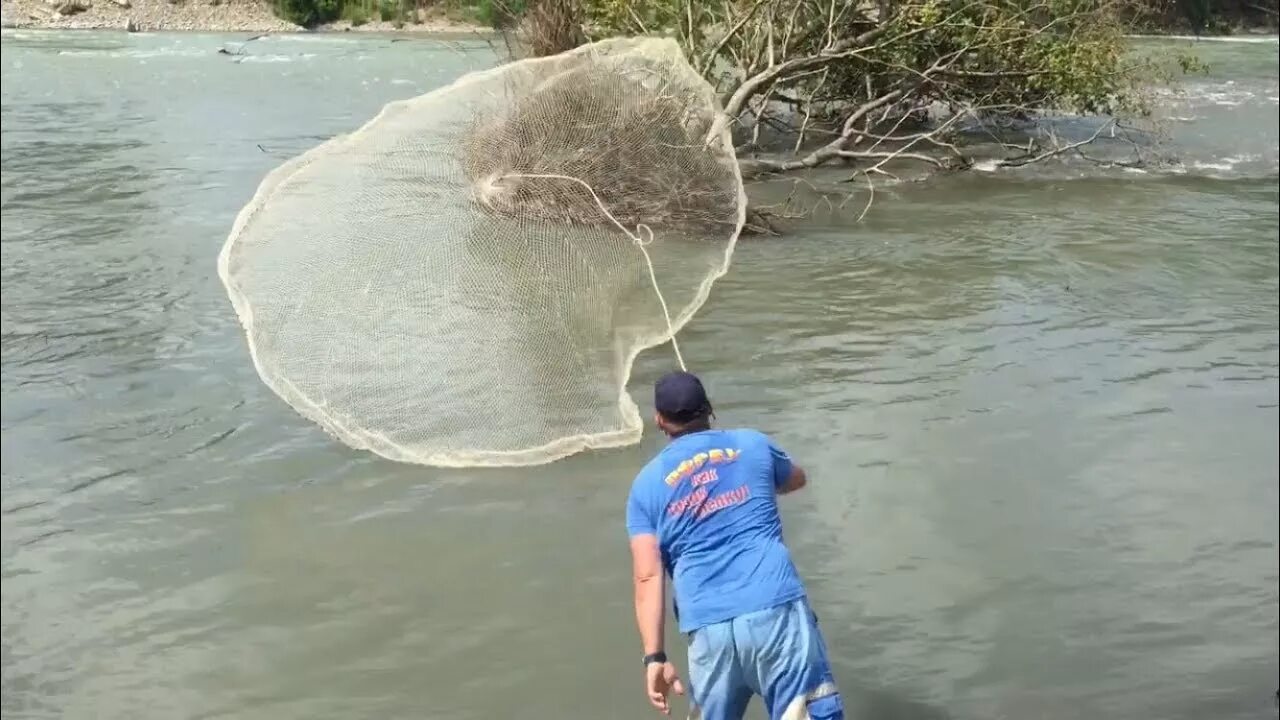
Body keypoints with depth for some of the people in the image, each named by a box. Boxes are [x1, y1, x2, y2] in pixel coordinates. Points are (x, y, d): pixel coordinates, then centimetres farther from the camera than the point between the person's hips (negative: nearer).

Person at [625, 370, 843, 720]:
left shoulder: (646, 485, 12)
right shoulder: (752, 444, 14)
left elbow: (648, 576, 1)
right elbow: (796, 479, 36)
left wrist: (655, 656, -1)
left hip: (706, 627, 1)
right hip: (776, 608, -1)